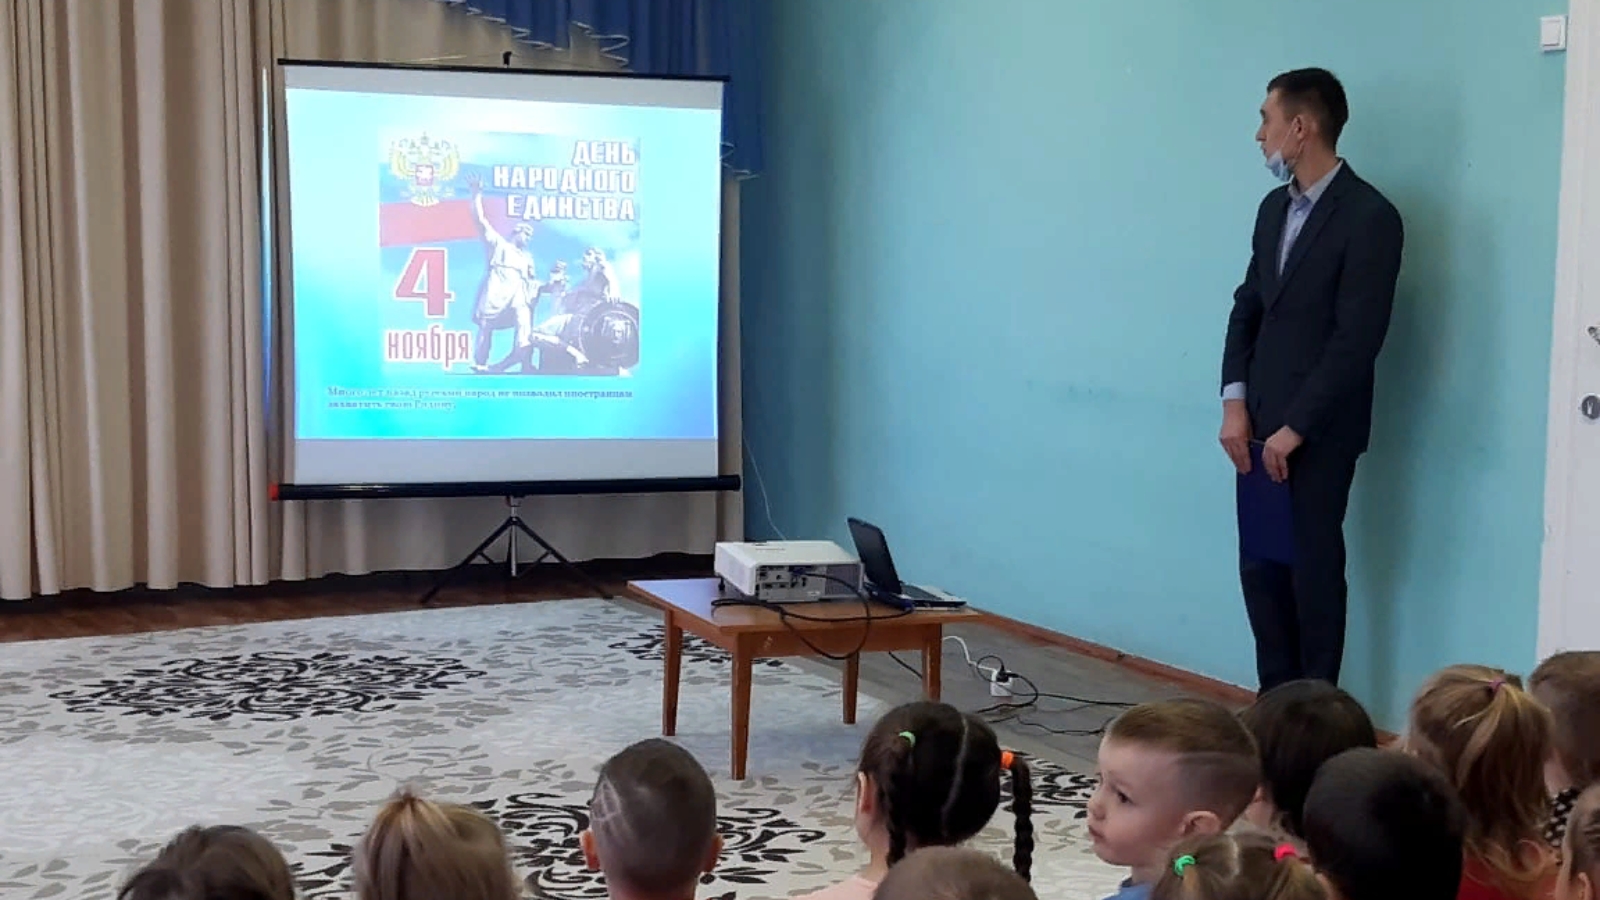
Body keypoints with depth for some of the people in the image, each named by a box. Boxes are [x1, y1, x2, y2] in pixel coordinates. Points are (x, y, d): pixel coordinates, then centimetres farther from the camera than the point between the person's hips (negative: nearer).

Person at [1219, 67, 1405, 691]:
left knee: (1313, 570, 1)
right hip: (1261, 424, 7)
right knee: (1260, 567, 9)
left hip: (1318, 433, -7)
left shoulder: (1370, 217, -12)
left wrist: (1295, 427, -15)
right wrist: (1235, 402, 0)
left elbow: (1357, 338, -16)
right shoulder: (1274, 208, 12)